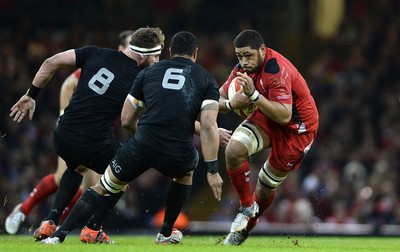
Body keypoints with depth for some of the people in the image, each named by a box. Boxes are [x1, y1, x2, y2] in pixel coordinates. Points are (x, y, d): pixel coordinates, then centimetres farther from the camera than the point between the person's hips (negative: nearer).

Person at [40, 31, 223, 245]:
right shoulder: (206, 79, 13)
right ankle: (166, 233, 39)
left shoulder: (149, 72, 19)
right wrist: (213, 169, 0)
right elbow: (209, 126, 0)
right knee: (186, 171, 37)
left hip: (142, 146, 0)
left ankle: (57, 236, 10)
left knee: (102, 188, 20)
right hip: (178, 154, 0)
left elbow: (126, 119, 19)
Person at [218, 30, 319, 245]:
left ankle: (246, 227, 33)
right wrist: (231, 103, -24)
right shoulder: (244, 68, -8)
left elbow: (284, 116, -38)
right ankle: (247, 207, -2)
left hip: (297, 128, -6)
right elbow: (219, 98, 0)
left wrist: (253, 94, -45)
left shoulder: (277, 71, -32)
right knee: (233, 150, -22)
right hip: (267, 117, 6)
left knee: (266, 186, 4)